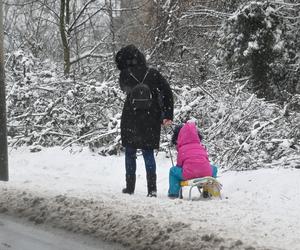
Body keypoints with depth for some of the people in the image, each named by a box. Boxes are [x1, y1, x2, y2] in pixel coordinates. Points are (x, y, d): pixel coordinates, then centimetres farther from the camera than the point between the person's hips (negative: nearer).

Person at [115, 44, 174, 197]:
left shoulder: (125, 75, -7)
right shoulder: (153, 74, -2)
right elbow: (167, 92, -5)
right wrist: (168, 115, -3)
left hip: (131, 119, -2)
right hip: (151, 120, 2)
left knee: (130, 153, 13)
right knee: (148, 152, 8)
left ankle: (130, 187, 14)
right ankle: (152, 189, -3)